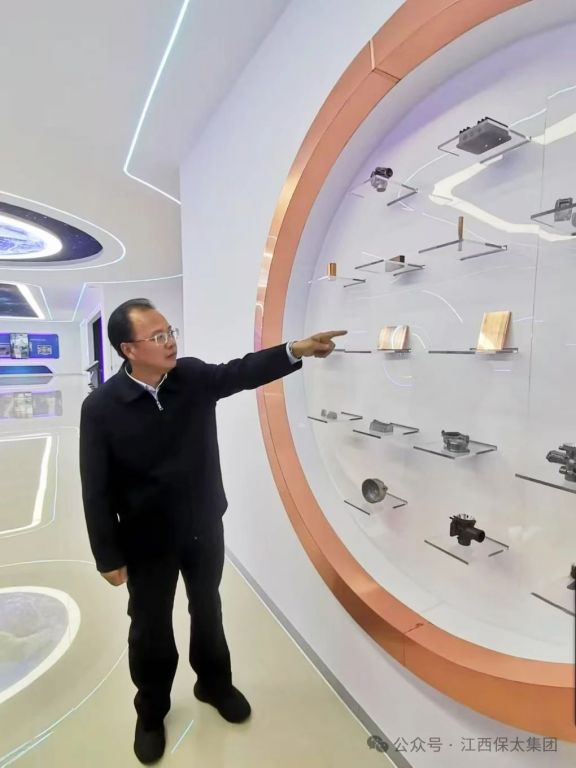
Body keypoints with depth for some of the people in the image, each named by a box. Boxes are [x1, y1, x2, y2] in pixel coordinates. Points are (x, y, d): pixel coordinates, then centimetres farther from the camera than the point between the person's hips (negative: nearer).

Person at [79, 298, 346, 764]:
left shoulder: (194, 375, -9)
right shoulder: (101, 407, -18)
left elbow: (242, 372, -15)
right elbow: (97, 489, -14)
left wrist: (297, 350, -30)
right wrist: (108, 556, -9)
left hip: (205, 525, 3)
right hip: (147, 538, -2)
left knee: (208, 609, 24)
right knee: (151, 626, 20)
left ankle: (214, 684, 53)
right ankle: (151, 712, 49)